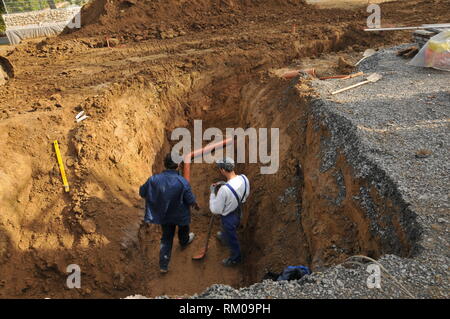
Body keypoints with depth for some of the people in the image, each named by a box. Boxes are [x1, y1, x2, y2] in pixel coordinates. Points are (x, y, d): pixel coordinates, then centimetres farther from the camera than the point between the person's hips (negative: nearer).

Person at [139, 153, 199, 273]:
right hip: (181, 215, -2)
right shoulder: (182, 182, -31)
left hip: (164, 215, 2)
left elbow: (142, 192, -7)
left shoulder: (154, 179, -23)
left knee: (166, 239, 22)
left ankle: (163, 266, 26)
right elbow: (191, 201, -19)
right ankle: (184, 241, 62)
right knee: (183, 229, 32)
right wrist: (196, 205, 4)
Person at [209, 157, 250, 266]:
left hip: (229, 218, -6)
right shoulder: (244, 178, -21)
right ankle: (224, 237, 70)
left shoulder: (224, 190, -41)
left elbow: (215, 210, -27)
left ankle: (236, 258, 49)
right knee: (229, 230, 38)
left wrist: (213, 192, -15)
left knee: (231, 238, 23)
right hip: (239, 213, 6)